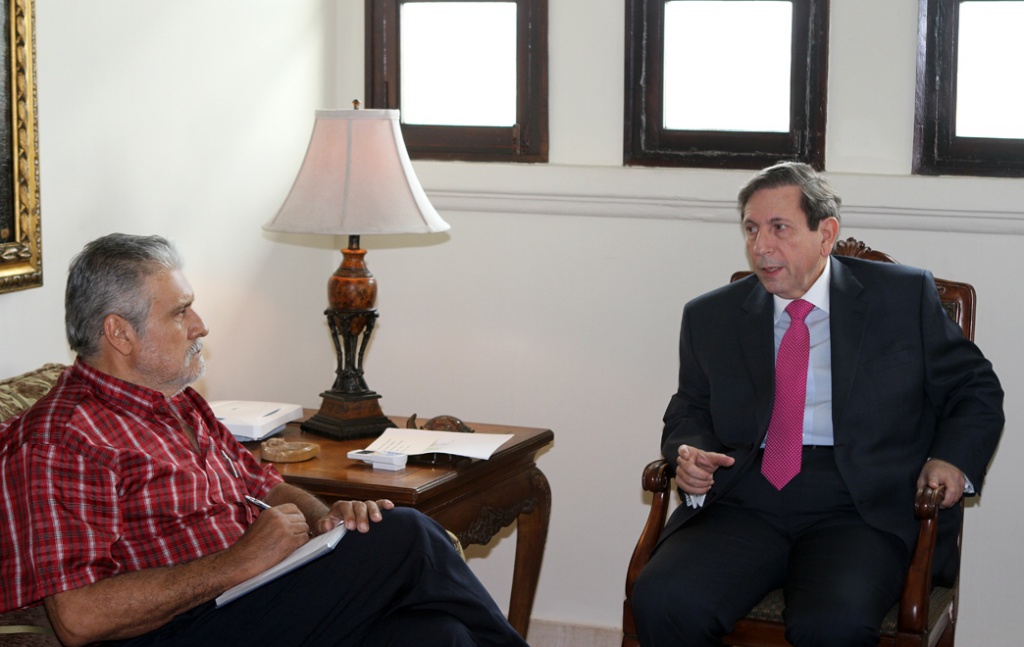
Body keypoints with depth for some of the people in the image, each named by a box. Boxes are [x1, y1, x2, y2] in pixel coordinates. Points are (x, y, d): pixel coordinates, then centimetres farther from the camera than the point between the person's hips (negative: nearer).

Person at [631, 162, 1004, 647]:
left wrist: (953, 460, -3)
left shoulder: (905, 296, 10)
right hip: (744, 501, 3)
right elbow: (689, 409, 25)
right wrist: (690, 452, 2)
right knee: (662, 602, -26)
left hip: (863, 504, -2)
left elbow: (975, 390, 15)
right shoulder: (710, 316, 17)